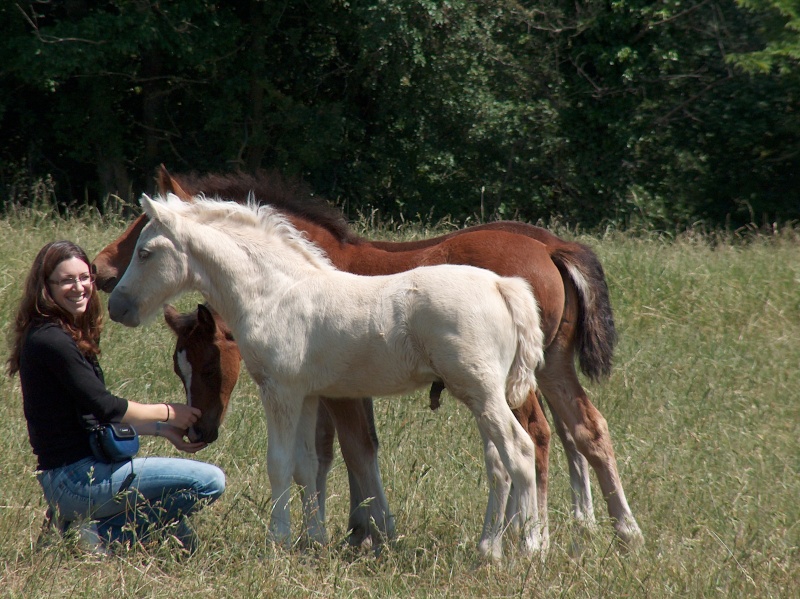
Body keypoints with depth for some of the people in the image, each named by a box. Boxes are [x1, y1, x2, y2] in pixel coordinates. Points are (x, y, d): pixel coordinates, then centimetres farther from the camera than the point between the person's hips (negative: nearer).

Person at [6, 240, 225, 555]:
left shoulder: (66, 336, 13)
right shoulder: (51, 340, -17)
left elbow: (98, 411, 18)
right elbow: (106, 407, -17)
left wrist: (163, 430, 11)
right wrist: (168, 413, -3)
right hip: (79, 478, -10)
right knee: (210, 481, -14)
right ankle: (105, 535, -9)